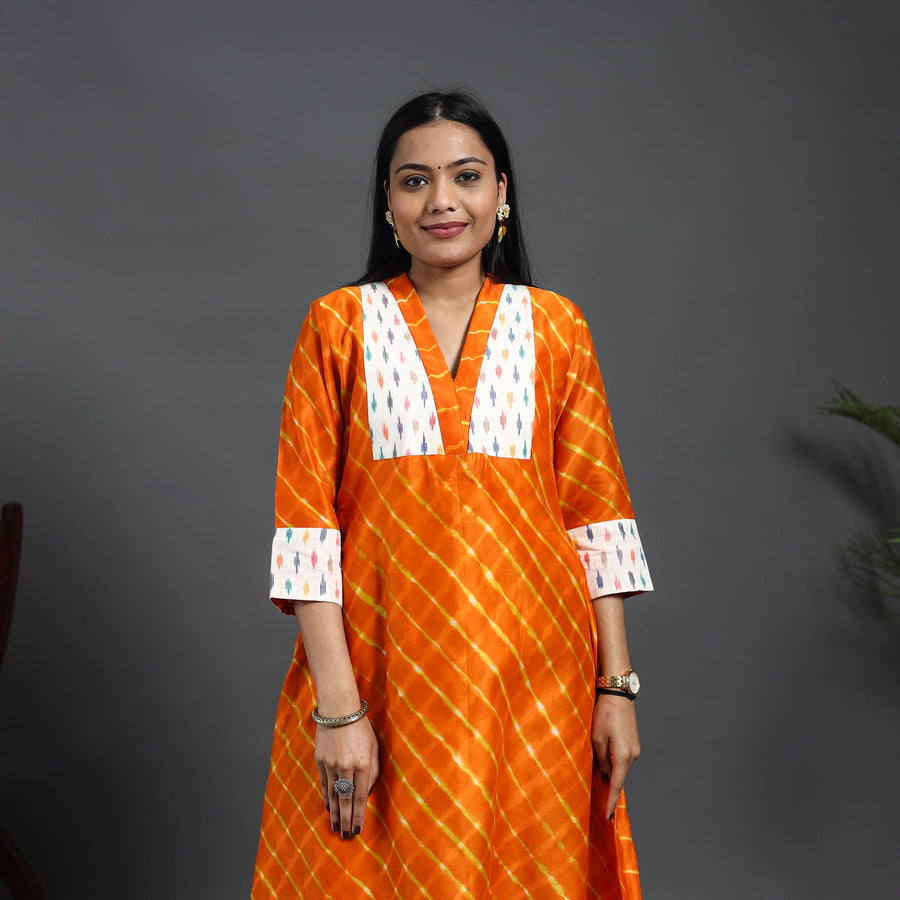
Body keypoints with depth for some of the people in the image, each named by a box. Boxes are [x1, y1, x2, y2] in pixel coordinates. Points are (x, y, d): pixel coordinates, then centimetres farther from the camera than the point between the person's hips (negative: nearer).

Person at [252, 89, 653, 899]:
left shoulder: (554, 328, 4)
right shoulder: (341, 324, 0)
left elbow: (595, 512, 4)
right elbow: (306, 520, -5)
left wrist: (616, 686, 0)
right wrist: (338, 706, -12)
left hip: (530, 675, 1)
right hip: (380, 672, -1)